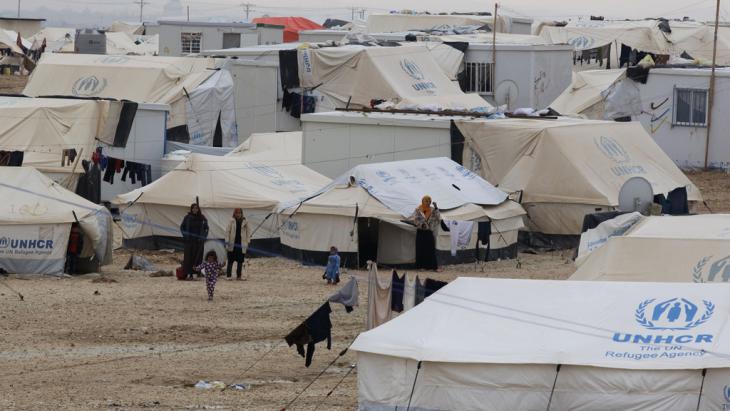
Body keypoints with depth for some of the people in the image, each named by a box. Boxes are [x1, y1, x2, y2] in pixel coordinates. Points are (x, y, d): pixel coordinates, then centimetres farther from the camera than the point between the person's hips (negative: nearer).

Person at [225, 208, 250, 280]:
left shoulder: (245, 222, 5)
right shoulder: (232, 221, 0)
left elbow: (248, 233, 11)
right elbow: (227, 232, 0)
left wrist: (247, 242, 3)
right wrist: (227, 242, -5)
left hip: (241, 245, 2)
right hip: (232, 244, -2)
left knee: (240, 261, 5)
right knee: (230, 261, 0)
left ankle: (238, 275, 13)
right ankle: (228, 275, 4)